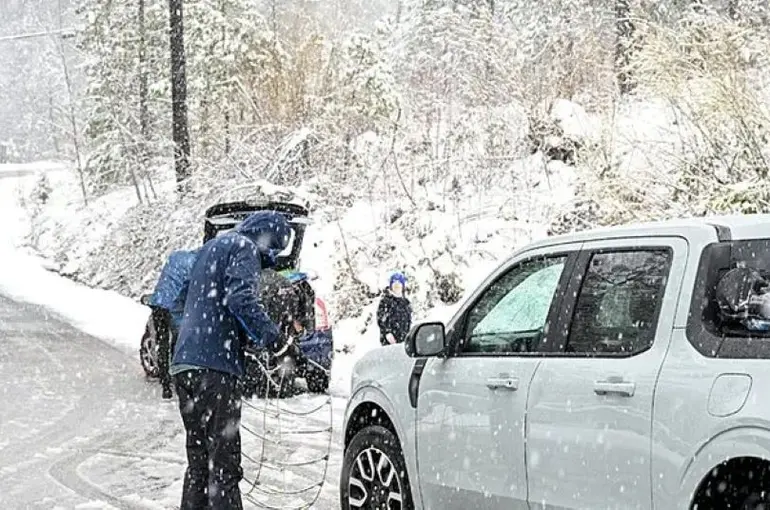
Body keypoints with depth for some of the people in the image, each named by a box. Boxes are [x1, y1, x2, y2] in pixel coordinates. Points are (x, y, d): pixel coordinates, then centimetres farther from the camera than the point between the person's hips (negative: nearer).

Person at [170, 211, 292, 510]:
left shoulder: (210, 249, 26)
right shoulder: (244, 249, -2)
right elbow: (241, 300, -19)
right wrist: (274, 340, -23)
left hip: (183, 363, 9)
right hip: (215, 365, -9)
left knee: (198, 459, 14)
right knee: (224, 461, -10)